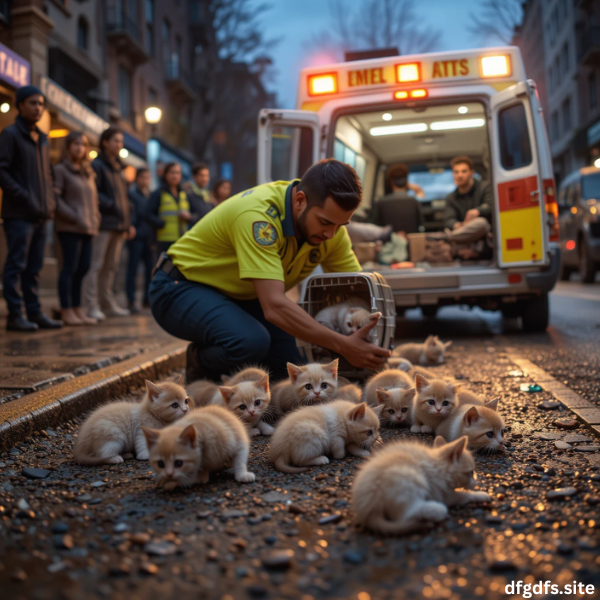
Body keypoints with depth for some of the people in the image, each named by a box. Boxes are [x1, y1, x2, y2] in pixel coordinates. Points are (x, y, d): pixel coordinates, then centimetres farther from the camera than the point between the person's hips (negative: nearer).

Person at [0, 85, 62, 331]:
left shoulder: (42, 139, 20)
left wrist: (50, 202, 11)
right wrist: (25, 198, -16)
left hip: (41, 215, 7)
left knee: (34, 268, 9)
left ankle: (35, 312, 14)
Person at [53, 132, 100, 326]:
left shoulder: (88, 172, 20)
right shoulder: (60, 170, -1)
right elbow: (55, 198, -9)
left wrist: (95, 219, 9)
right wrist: (74, 217, -15)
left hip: (88, 228, 6)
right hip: (69, 228, -6)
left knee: (83, 268, 5)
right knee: (70, 267, -6)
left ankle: (78, 309, 13)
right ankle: (66, 311, -1)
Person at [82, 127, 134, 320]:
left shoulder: (118, 168, 22)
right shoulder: (97, 165, -2)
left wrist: (128, 223, 16)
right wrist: (112, 205, -18)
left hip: (119, 225, 8)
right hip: (103, 224, -8)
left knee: (111, 266, 10)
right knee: (96, 265, -7)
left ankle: (108, 304, 16)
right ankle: (92, 306, -6)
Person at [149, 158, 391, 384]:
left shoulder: (329, 221, -11)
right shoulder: (258, 214, -34)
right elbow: (274, 307, -41)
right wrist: (343, 345, -43)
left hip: (241, 297, 7)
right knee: (252, 342, -34)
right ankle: (200, 365, -2)